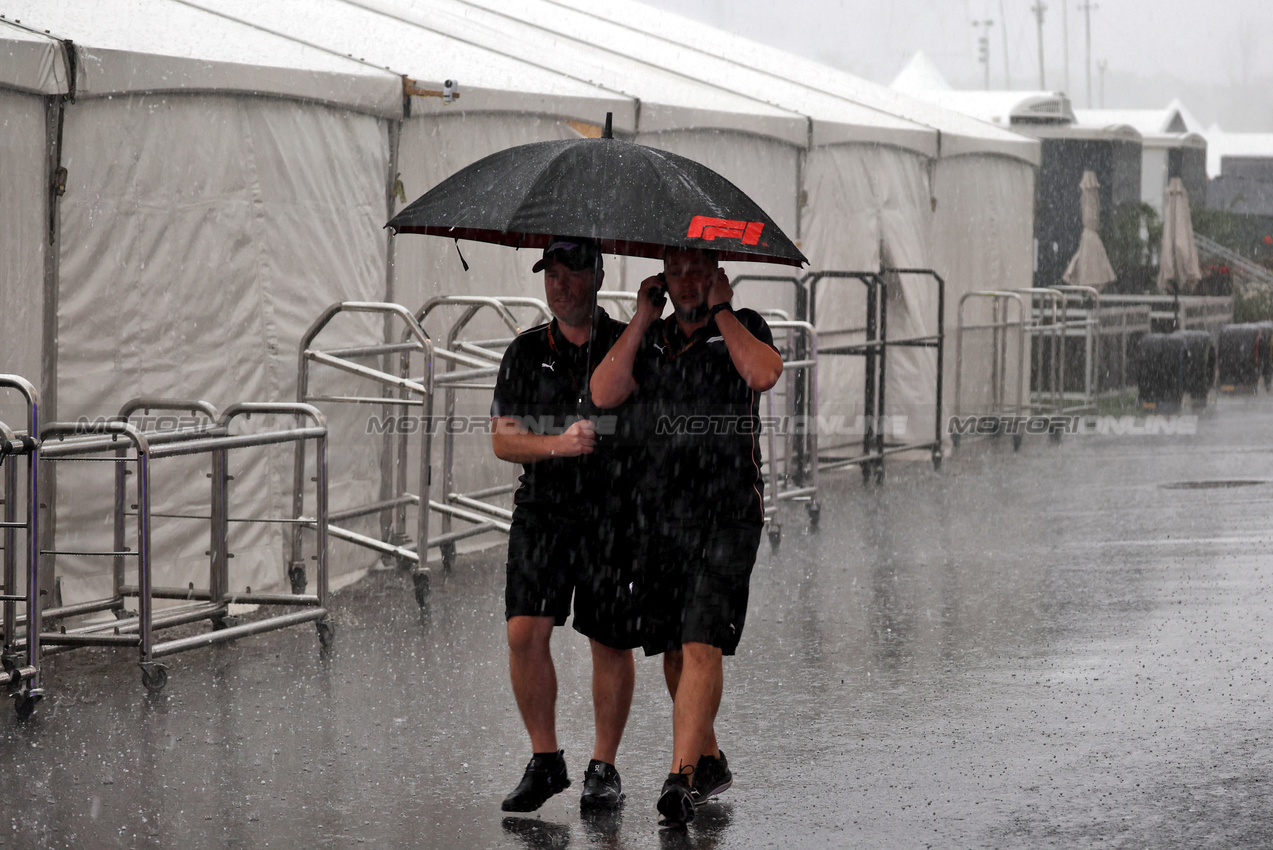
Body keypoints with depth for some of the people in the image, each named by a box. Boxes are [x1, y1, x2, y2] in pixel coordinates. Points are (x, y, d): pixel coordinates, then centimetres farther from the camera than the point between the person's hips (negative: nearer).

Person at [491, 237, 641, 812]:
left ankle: (603, 769, 16)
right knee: (525, 630, -11)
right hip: (542, 511, 2)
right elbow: (503, 439, 5)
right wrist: (557, 445, -13)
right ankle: (545, 760, 2)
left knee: (611, 644, 3)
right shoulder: (526, 353, 8)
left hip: (613, 513, -2)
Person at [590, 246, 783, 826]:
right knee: (673, 647, 10)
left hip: (728, 511, -5)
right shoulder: (650, 338, 12)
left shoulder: (743, 327, 1)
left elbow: (764, 374, -21)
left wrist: (720, 309, -12)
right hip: (659, 511, 5)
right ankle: (709, 762, 27)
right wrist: (642, 319, -3)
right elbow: (603, 394, -3)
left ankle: (680, 777, -18)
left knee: (702, 643, -14)